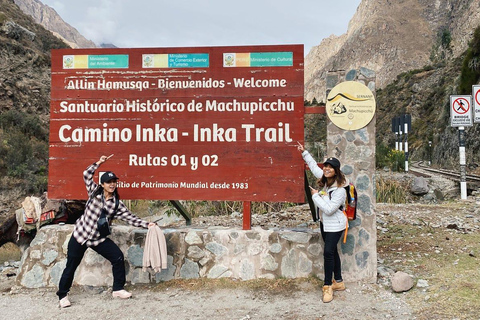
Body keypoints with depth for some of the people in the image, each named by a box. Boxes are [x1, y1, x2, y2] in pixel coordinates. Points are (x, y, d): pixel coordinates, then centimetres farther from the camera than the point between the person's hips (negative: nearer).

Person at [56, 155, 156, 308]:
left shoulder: (117, 203, -1)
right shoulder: (94, 192, -4)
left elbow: (130, 217, -3)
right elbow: (87, 174, -8)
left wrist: (147, 224, -11)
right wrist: (99, 162, -11)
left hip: (99, 239, 2)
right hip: (80, 235, -2)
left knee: (118, 257, -8)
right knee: (71, 265, 3)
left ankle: (118, 289, 8)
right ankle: (62, 295, 23)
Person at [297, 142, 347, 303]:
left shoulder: (340, 190, -24)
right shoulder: (324, 180, -1)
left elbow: (329, 209, -30)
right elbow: (314, 166, 16)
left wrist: (316, 195, -21)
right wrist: (304, 152, 17)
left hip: (334, 225, -8)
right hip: (324, 222, 8)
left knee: (328, 252, -13)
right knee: (332, 252, 15)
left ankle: (328, 285, 0)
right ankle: (339, 282, 28)